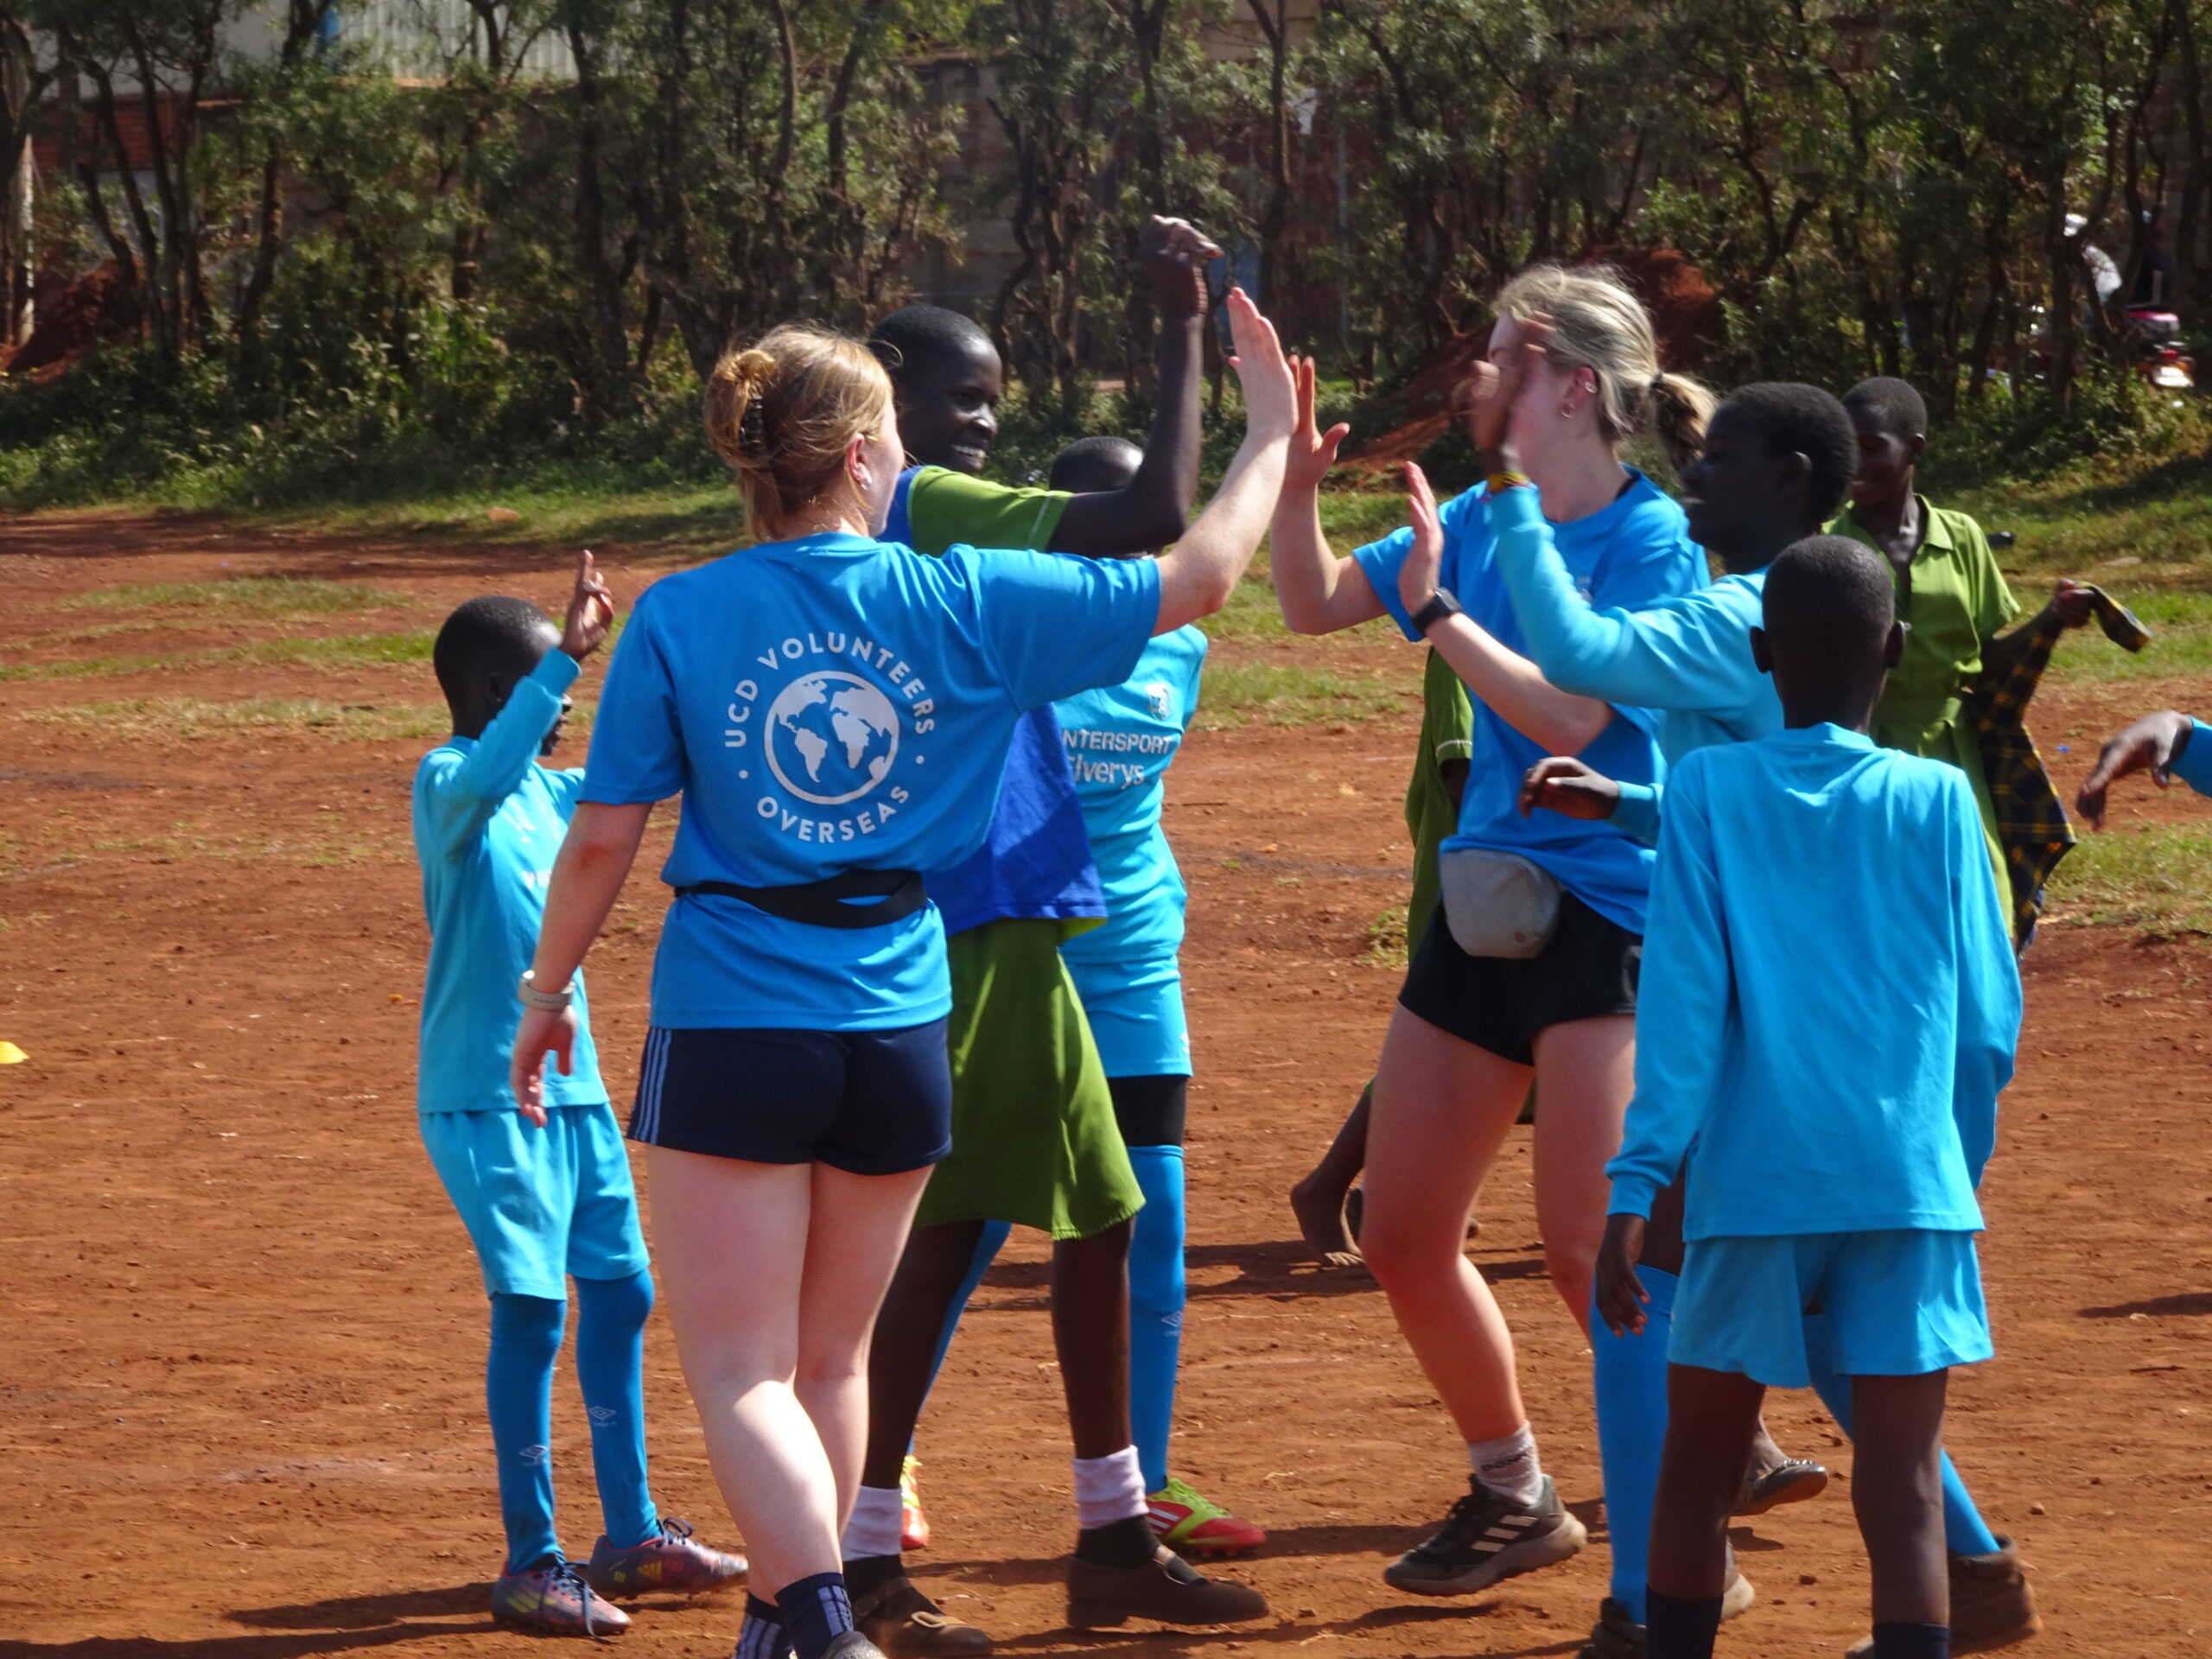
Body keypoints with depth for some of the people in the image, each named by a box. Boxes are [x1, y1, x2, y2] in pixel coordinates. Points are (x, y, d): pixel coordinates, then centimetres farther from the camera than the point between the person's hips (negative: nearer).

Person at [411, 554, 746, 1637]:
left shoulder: (549, 789, 10)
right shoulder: (448, 783, -15)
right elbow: (485, 778, -38)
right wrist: (569, 657, -45)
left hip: (572, 1089, 9)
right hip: (484, 1096, -9)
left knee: (618, 1291, 14)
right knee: (531, 1307, -10)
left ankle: (630, 1535, 26)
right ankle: (530, 1562, -3)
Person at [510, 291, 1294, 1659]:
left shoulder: (679, 619, -7)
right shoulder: (962, 602, -4)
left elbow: (602, 840, -4)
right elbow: (1199, 579, 2)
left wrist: (547, 998, 10)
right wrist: (1271, 430, 16)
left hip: (730, 1033, -2)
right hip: (896, 1033, 2)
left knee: (742, 1374, -1)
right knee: (830, 1361, 19)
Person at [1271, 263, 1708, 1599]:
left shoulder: (1649, 538, -12)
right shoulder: (1481, 518, 9)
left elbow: (1573, 714, -20)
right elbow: (1317, 606, 16)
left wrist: (1436, 610, -18)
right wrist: (1295, 481, 1)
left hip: (1608, 917, -8)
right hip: (1484, 902, 8)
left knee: (1587, 1244, -14)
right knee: (1405, 1237, 9)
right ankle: (1515, 1498, 26)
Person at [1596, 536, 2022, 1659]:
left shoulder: (1708, 793, 1)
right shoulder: (1939, 800, 3)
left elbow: (1683, 1002, -6)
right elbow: (1987, 1021, 5)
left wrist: (1638, 1182, -6)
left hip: (1753, 1186, 0)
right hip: (1911, 1188, 0)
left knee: (1701, 1462, 16)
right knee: (1901, 1492, -3)